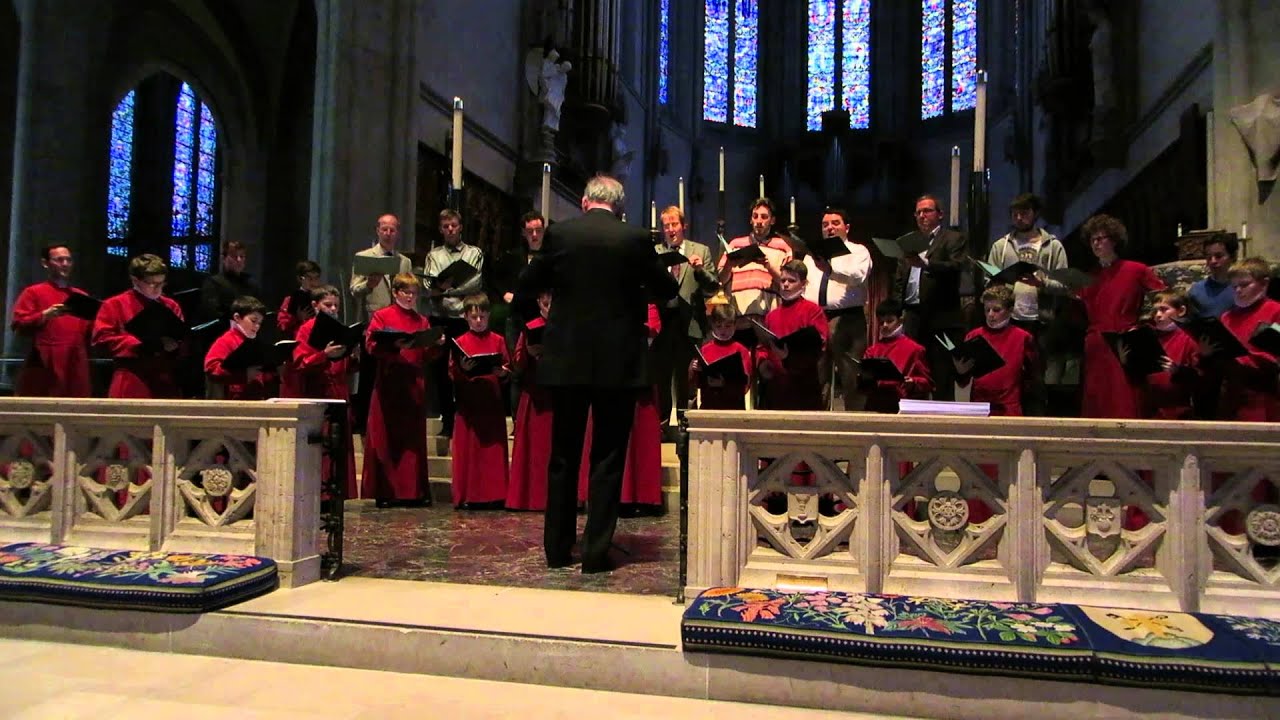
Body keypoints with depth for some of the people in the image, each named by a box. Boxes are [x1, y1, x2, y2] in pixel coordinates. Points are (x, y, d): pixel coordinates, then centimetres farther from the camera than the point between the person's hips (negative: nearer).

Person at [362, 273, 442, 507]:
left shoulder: (422, 321, 14)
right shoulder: (381, 316, 3)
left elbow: (427, 355, 12)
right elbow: (371, 345, -9)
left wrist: (437, 345, -7)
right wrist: (394, 346, -24)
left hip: (414, 385, 4)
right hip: (389, 384, -4)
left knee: (414, 438, 6)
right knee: (386, 437, 0)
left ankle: (414, 490, 13)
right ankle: (385, 491, 7)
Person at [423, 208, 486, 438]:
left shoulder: (475, 253, 12)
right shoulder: (433, 255, 17)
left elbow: (476, 284, -2)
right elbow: (429, 286, 3)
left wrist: (445, 289, -9)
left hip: (465, 319, -2)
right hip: (439, 319, 2)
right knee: (440, 370, 2)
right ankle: (447, 421, 11)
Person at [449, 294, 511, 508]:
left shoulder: (498, 340, 8)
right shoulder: (459, 342, 6)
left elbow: (508, 368, 8)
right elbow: (452, 374, 2)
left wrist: (502, 372, -13)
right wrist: (463, 370, -18)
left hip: (492, 403, 1)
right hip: (468, 402, -1)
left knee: (493, 448, 2)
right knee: (468, 448, 1)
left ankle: (494, 494, 8)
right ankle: (469, 495, 6)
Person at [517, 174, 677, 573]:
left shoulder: (559, 233, -2)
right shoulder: (635, 239, -5)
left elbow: (528, 285, 8)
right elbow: (666, 289, 5)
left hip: (567, 360, 2)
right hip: (619, 361, -1)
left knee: (563, 456, 12)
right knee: (607, 458, 6)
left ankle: (558, 548, 20)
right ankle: (596, 552, 8)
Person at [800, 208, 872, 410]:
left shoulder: (858, 251, 6)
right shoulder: (812, 253, 22)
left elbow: (857, 276, -14)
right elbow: (801, 283, 17)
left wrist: (830, 269, -29)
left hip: (847, 319, -4)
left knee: (851, 376, -3)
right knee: (816, 375, 6)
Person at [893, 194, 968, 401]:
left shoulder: (953, 239, 4)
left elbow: (957, 266, -15)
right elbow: (899, 280, 19)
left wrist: (926, 263, -28)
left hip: (942, 319, -5)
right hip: (912, 317, 5)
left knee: (942, 379, -4)